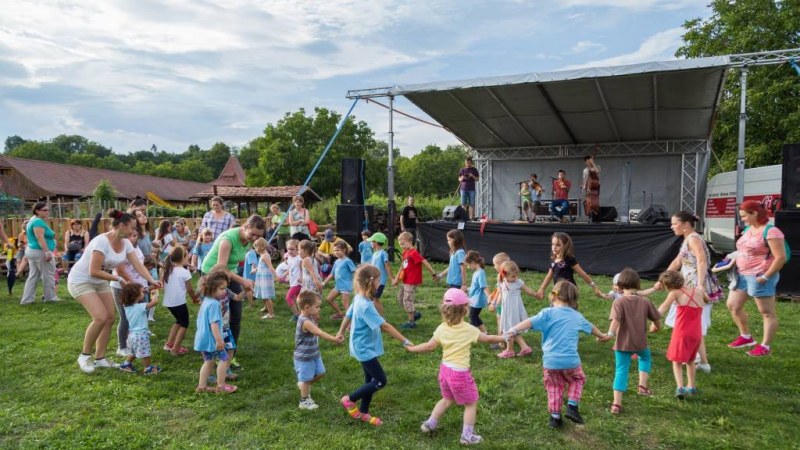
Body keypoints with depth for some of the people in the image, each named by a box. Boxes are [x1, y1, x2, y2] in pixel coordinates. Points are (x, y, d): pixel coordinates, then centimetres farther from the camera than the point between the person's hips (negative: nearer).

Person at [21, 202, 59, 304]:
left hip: (31, 251, 11)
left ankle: (26, 299, 13)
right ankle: (50, 298, 8)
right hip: (40, 252, -11)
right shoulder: (38, 221, -17)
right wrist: (47, 252, -30)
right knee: (48, 276, 0)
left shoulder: (33, 220, 17)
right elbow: (40, 238, -26)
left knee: (33, 276, 13)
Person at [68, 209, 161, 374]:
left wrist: (152, 280, -23)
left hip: (100, 282, 8)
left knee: (110, 319, 3)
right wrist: (117, 278, -20)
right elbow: (94, 271, -30)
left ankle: (100, 358, 16)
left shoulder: (126, 243, -5)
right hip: (80, 281, -8)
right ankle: (84, 356, -2)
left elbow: (138, 265, -10)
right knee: (101, 317, -21)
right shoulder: (102, 241, -29)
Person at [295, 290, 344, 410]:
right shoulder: (305, 321, -30)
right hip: (304, 357, -9)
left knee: (320, 373, 17)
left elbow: (317, 331, 8)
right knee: (307, 379, 8)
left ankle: (303, 384, 39)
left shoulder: (310, 318, 0)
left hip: (314, 354, 9)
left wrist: (316, 319, -5)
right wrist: (334, 339, -37)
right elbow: (320, 333, -35)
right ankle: (304, 401, 26)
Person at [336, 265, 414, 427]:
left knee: (371, 380, 17)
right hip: (365, 349, -9)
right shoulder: (365, 305, -29)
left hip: (365, 347, 9)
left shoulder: (359, 299, 0)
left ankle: (363, 413, 31)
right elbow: (385, 326, -29)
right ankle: (349, 399, 12)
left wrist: (341, 332, 32)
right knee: (381, 381, -1)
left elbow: (348, 315, 15)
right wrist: (405, 341, -26)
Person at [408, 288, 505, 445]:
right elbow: (488, 339, -3)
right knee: (471, 404, 13)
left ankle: (430, 423, 34)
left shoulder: (441, 328, -4)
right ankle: (467, 436, 16)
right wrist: (503, 338, 13)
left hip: (445, 369, 6)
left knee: (448, 400, 28)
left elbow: (430, 346, 2)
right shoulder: (469, 329, -15)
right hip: (460, 373, -6)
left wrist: (412, 349, 16)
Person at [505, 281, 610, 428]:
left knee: (554, 387, 18)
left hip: (550, 361, -1)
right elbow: (591, 327, 32)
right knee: (578, 379, 28)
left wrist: (513, 330, -24)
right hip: (571, 360, 2)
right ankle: (572, 407, 15)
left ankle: (555, 417, 21)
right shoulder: (577, 316, 12)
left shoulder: (548, 313, -2)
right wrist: (602, 336, 52)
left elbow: (530, 322, -18)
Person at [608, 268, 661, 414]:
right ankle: (642, 386, 25)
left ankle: (616, 404, 6)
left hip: (623, 343, -2)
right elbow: (656, 319, 9)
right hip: (640, 342, 2)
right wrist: (656, 327, 29)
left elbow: (615, 321, -29)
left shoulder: (619, 302, -13)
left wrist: (610, 334, -35)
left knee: (621, 371, 7)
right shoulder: (645, 301, -1)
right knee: (646, 358, 34)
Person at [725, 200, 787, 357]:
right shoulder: (748, 229, 11)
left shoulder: (770, 232, -17)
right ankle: (746, 337, 28)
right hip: (742, 275, 10)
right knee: (733, 305, 14)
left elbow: (781, 257, -20)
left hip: (759, 277, -10)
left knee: (767, 312, 2)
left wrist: (765, 276, -20)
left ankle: (765, 346, 9)